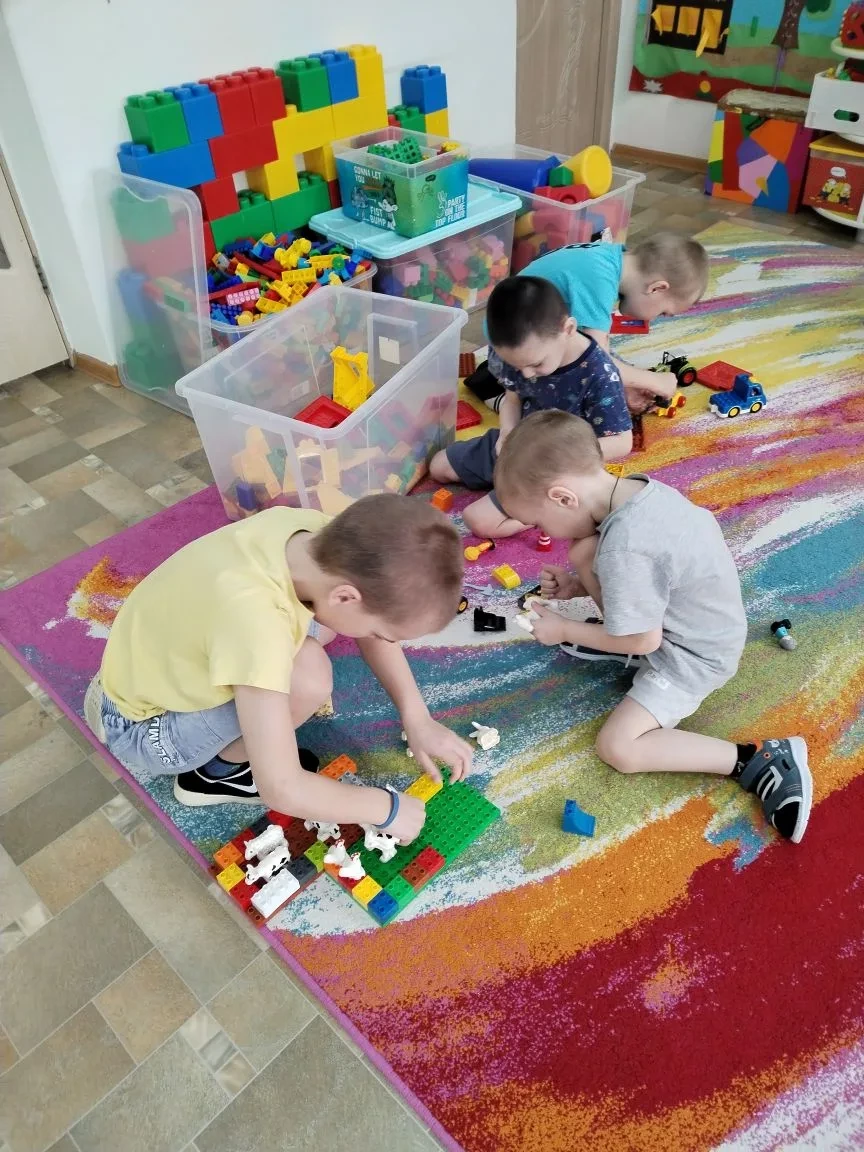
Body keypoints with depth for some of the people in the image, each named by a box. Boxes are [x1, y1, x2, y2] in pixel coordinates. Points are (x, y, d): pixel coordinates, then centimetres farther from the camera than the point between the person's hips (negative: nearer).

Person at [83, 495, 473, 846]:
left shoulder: (313, 531, -21)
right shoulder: (253, 618, -42)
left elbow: (373, 619, -2)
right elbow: (281, 790, -34)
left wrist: (418, 719, -6)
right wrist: (386, 807, -19)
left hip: (167, 666, 7)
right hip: (145, 729, -7)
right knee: (308, 674, -27)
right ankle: (219, 770, -1)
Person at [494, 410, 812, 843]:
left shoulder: (623, 547, -36)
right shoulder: (638, 487, -9)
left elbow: (643, 641, -24)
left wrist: (564, 630, -11)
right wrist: (578, 585, 3)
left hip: (695, 657, -9)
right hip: (682, 624, 9)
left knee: (616, 747, -13)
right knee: (583, 553, 1)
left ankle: (759, 760, -10)